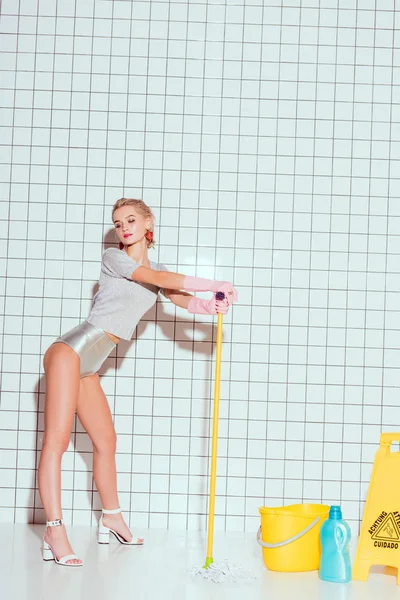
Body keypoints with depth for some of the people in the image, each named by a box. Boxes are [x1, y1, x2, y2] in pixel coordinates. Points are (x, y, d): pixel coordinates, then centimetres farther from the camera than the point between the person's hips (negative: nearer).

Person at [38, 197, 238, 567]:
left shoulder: (156, 270, 18)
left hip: (89, 367, 8)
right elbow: (157, 279, -14)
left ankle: (112, 521, 29)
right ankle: (55, 533, -19)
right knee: (57, 438, -14)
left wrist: (211, 305, -19)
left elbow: (182, 299, 3)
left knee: (106, 440, 15)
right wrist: (213, 285, -13)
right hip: (70, 352, -8)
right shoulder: (113, 258, -1)